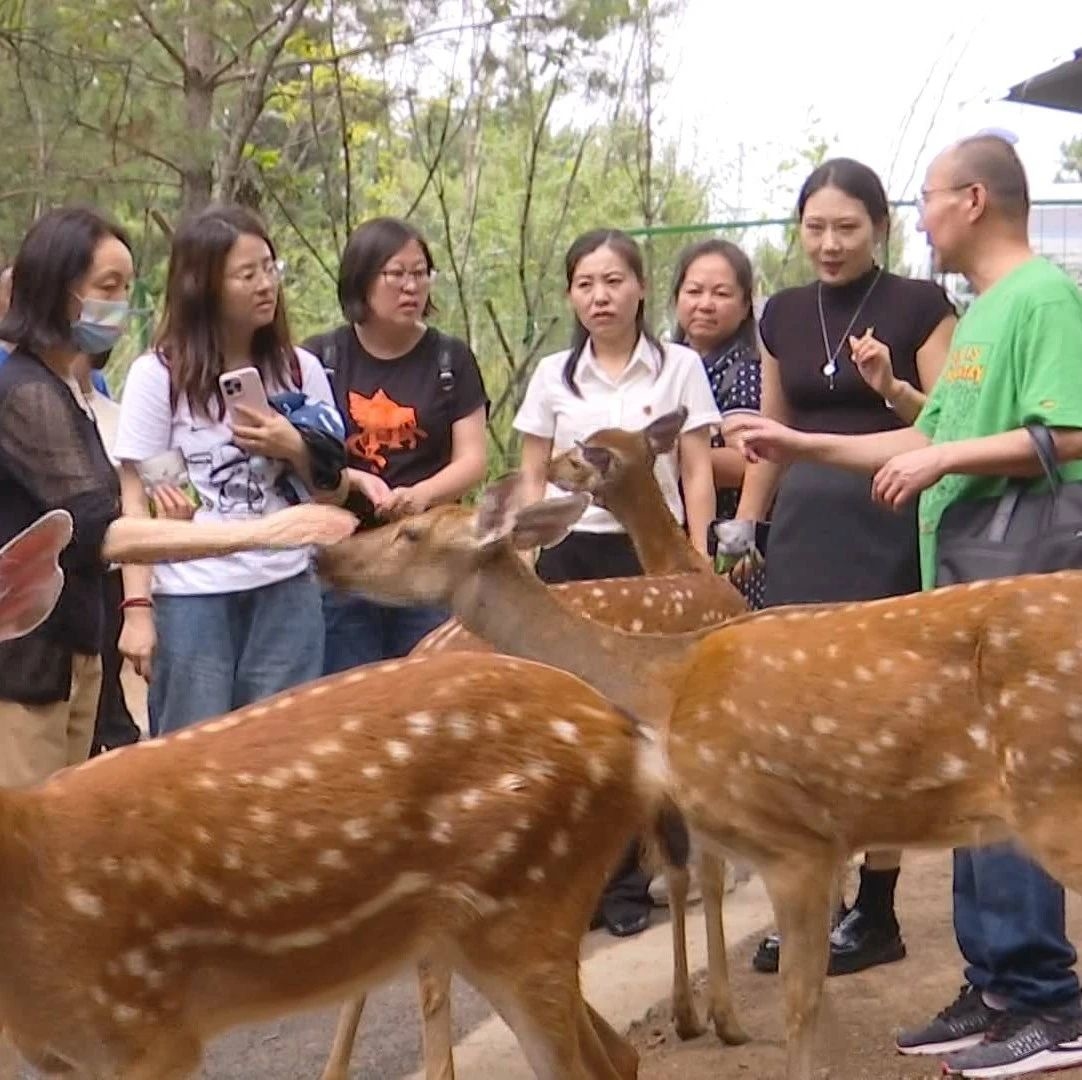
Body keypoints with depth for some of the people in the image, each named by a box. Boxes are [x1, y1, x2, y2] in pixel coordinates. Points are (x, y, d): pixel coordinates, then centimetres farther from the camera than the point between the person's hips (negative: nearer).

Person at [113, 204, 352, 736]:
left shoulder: (300, 370, 7)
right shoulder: (158, 374, -3)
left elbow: (334, 494, 12)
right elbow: (135, 500, -2)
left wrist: (295, 449, -8)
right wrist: (138, 607, -8)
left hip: (286, 594, 3)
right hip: (190, 597, -3)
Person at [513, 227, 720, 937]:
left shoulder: (679, 367, 2)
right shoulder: (553, 375, 8)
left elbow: (697, 473, 3)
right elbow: (534, 478, 11)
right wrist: (523, 561, 4)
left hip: (650, 550, -2)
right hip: (570, 551, 2)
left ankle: (624, 881, 8)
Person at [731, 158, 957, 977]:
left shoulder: (921, 305, -1)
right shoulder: (784, 315, 12)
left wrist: (890, 387, -20)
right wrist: (738, 535, 14)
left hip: (888, 529, -4)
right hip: (801, 527, 5)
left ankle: (876, 914, 8)